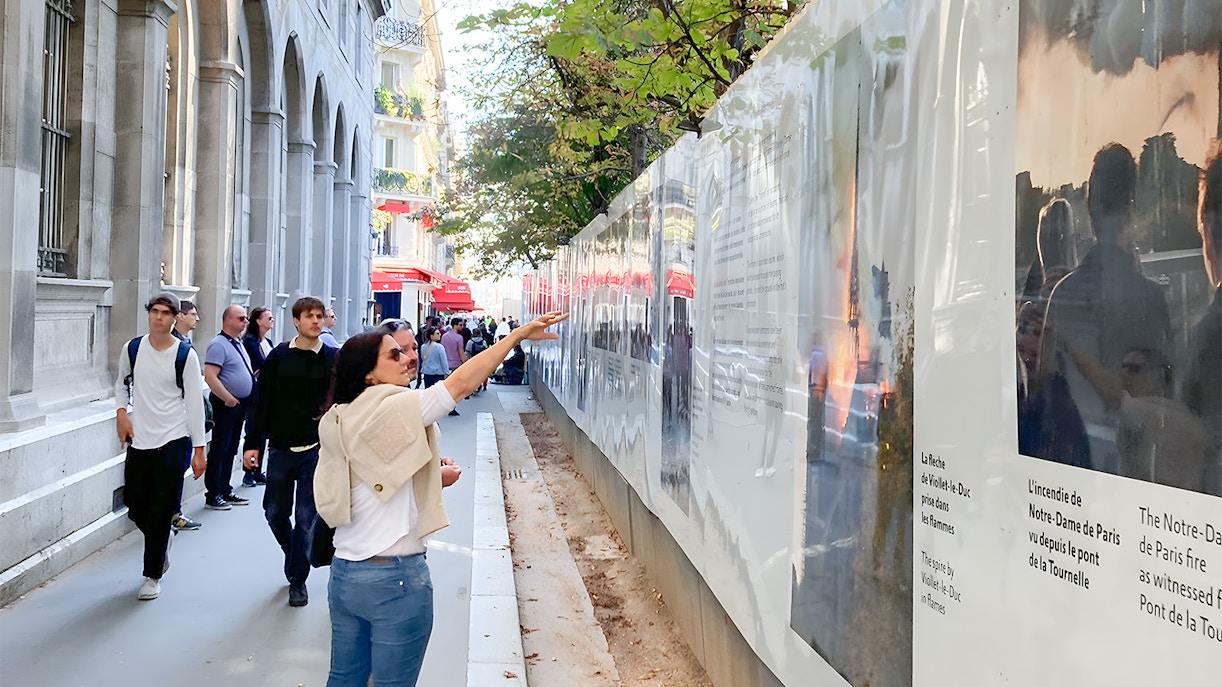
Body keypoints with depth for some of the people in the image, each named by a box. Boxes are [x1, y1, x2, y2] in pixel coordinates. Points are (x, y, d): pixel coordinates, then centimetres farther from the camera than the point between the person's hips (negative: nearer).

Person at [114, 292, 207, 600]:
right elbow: (122, 384, 20)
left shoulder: (185, 355, -7)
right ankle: (161, 549, 40)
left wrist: (198, 449, -6)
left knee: (160, 513, -2)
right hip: (139, 442, 4)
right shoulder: (132, 349, 2)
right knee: (135, 507, 10)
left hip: (173, 442, -4)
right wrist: (121, 412, 0)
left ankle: (153, 576, 12)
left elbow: (195, 404, -5)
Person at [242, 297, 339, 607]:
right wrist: (252, 443, -2)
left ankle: (298, 580, 15)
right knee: (275, 513, 11)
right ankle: (294, 556, 38)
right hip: (280, 449, 2)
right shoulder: (279, 356, 1)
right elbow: (263, 402, 2)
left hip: (315, 451, -2)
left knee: (306, 518, 0)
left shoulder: (333, 359, -2)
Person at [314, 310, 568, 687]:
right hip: (396, 576, -8)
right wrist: (520, 333, -17)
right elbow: (461, 381, -20)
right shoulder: (392, 408, -16)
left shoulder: (335, 421, 8)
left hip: (344, 572, 8)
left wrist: (430, 477, 11)